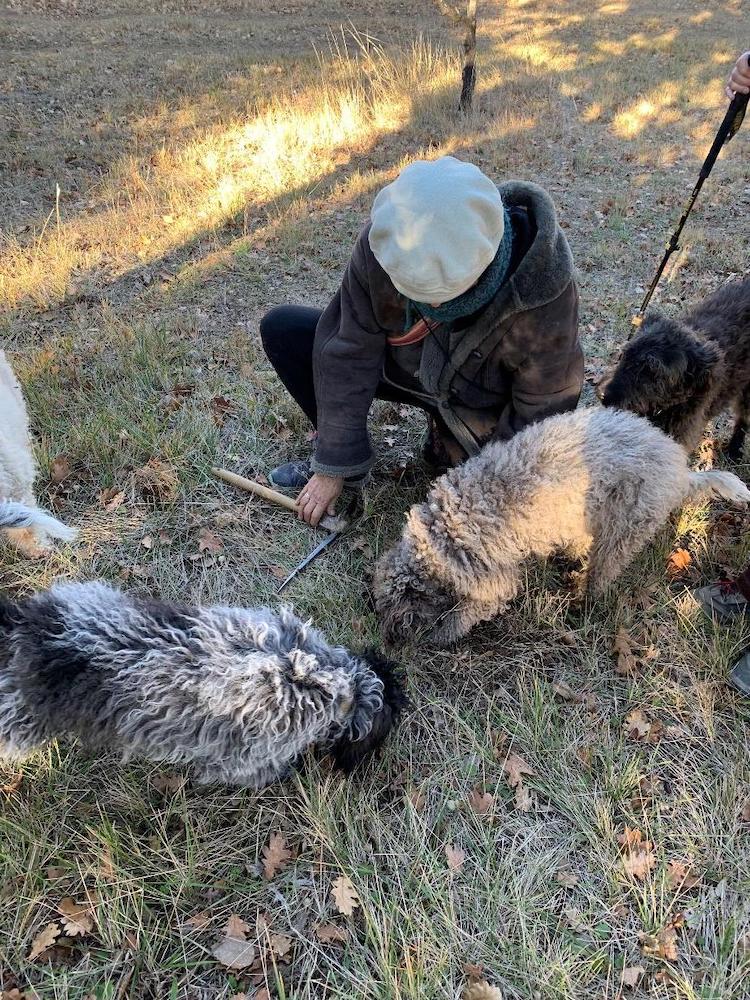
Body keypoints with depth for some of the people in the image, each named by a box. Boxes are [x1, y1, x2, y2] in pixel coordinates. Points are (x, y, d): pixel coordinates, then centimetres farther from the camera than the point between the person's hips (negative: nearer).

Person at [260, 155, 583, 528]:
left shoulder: (546, 296, -36)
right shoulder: (386, 242, -28)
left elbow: (541, 413, -22)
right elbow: (350, 350, -20)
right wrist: (335, 467, -16)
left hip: (486, 408, -2)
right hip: (410, 365, 3)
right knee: (281, 329, -9)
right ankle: (339, 460, 0)